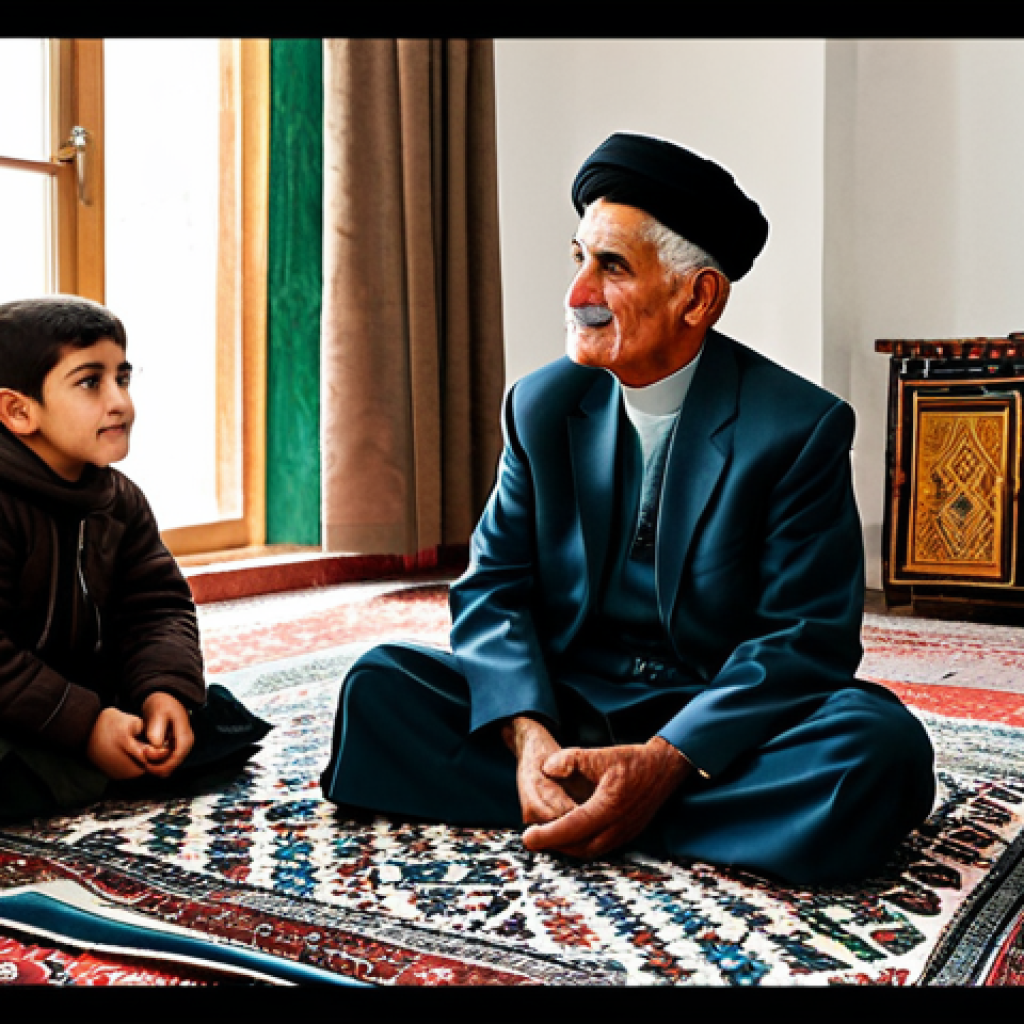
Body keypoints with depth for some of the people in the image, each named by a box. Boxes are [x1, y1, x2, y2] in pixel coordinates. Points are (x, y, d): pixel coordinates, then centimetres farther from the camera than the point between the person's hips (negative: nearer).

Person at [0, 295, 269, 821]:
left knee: (222, 720, -6)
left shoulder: (120, 500, 3)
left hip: (84, 694, 7)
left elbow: (157, 605, 1)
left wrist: (166, 690, -18)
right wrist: (84, 726, -28)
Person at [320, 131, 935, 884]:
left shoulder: (804, 428, -9)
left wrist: (661, 765, -27)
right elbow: (494, 588, 0)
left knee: (881, 746, -33)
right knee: (378, 687, -19)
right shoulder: (541, 406, 3)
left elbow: (806, 636, -13)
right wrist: (528, 735, -21)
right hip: (564, 705, 2)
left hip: (716, 725, -2)